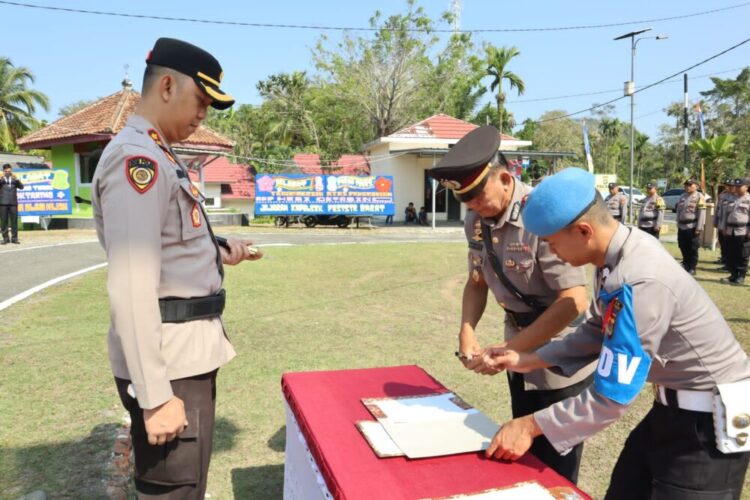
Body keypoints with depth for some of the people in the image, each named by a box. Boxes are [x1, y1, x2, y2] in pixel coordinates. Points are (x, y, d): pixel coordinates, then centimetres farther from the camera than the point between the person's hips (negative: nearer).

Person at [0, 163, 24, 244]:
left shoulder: (14, 179, 12)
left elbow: (21, 187, 1)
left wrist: (16, 179, -13)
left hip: (13, 202, 1)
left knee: (14, 221, 0)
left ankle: (14, 238, 4)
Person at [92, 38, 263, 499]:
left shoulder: (159, 156, 14)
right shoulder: (137, 159, -18)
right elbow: (131, 287, -25)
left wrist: (216, 254, 6)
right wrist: (155, 395, -24)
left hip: (188, 352, 10)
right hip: (168, 362, -10)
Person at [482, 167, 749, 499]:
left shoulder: (638, 283, -32)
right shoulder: (622, 251, -5)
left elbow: (612, 397, -27)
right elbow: (599, 333, 9)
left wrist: (531, 426, -19)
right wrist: (529, 360, 4)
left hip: (714, 418, -8)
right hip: (677, 405, 8)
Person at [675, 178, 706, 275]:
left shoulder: (699, 196, -5)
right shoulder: (682, 197, 15)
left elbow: (702, 213, -11)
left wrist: (699, 228, -16)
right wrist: (678, 224, 15)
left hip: (692, 227, -6)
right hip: (682, 227, 6)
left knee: (693, 249, 0)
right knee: (683, 248, 11)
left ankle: (692, 268, 7)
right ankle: (685, 265, 24)